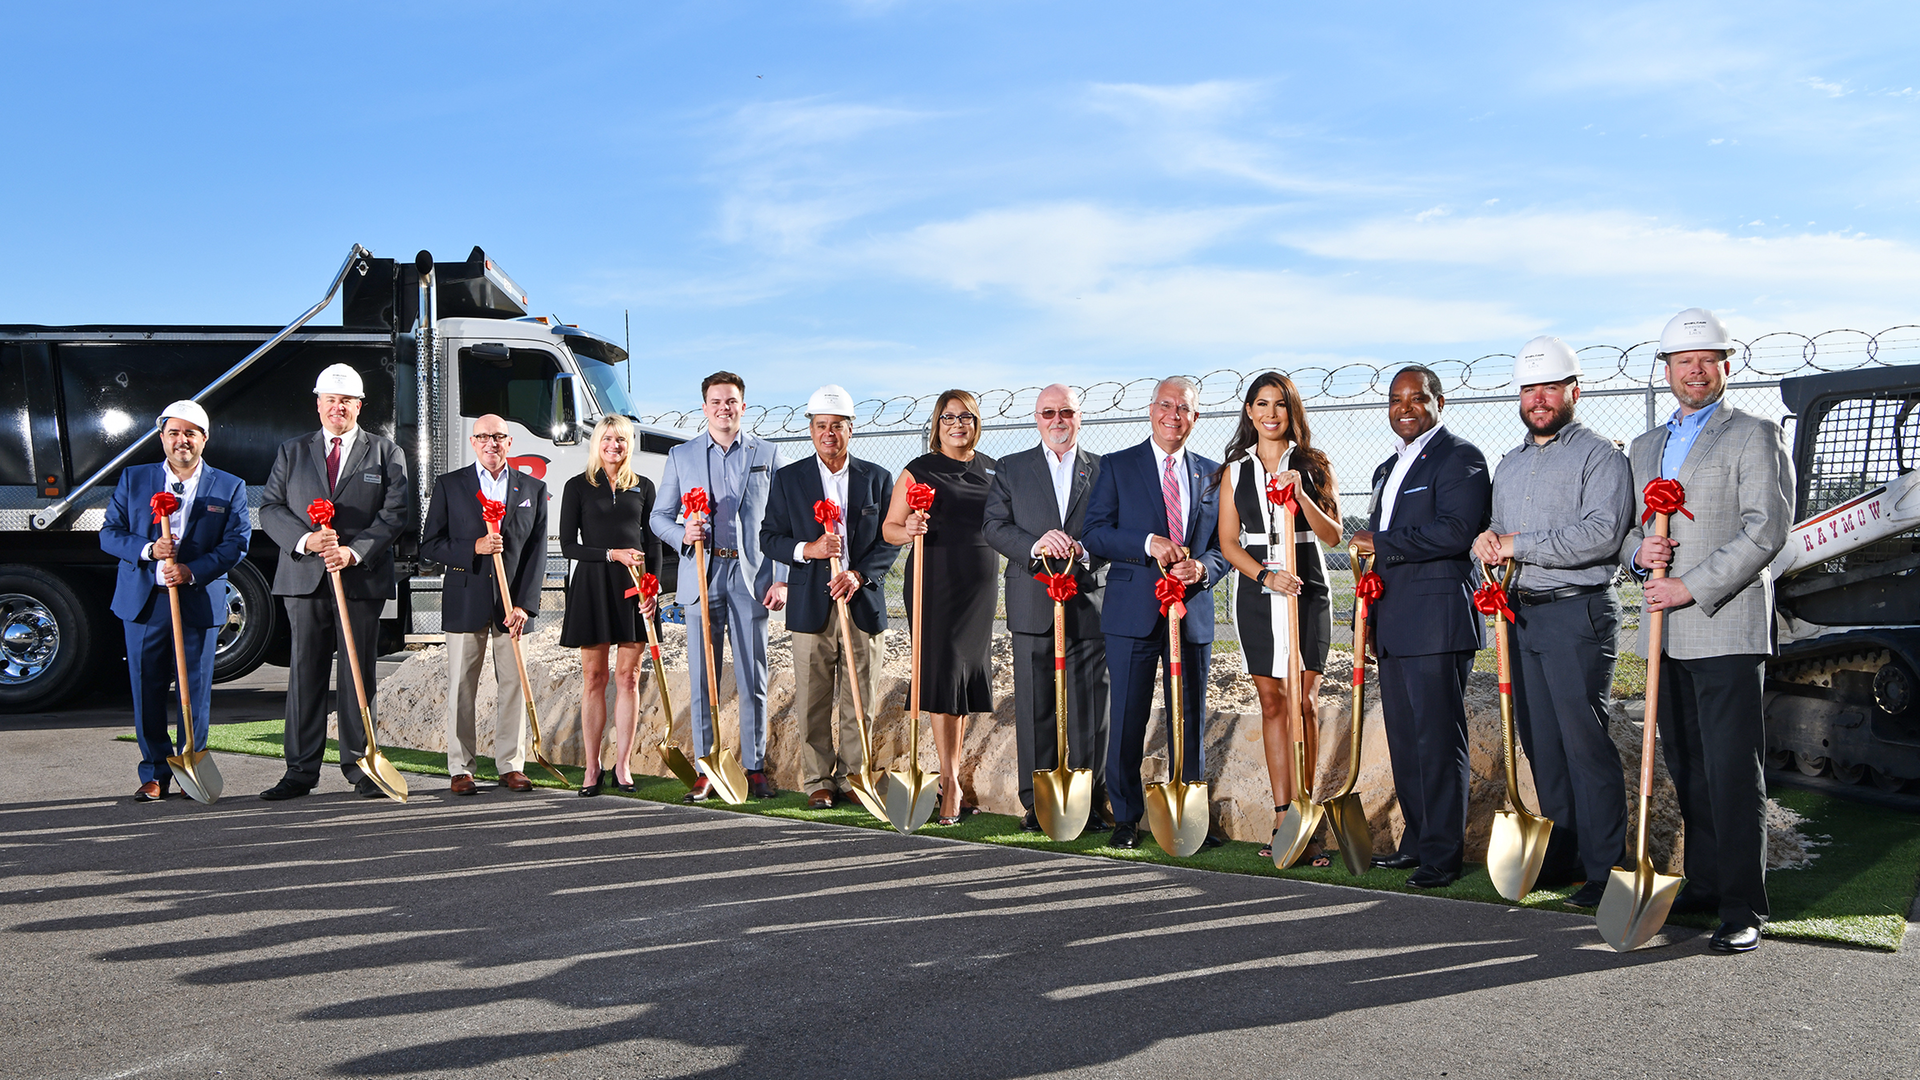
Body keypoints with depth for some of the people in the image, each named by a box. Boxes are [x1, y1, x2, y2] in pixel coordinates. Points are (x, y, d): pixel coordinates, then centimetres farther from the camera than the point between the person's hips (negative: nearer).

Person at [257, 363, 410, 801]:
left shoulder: (386, 453, 8)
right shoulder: (292, 451, 15)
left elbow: (394, 514, -1)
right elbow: (270, 508, 8)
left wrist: (355, 551, -14)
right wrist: (305, 540, -11)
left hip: (362, 579, -1)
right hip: (304, 579, 2)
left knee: (358, 674, 2)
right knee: (304, 673, 2)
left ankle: (360, 765, 10)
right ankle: (301, 770, 8)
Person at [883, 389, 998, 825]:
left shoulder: (993, 469, 12)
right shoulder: (918, 471, 0)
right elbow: (888, 528, 1)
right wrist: (909, 530, -20)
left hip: (980, 585, 5)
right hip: (935, 581, -4)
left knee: (970, 675, 8)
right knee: (944, 675, -9)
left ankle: (953, 774, 19)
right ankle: (950, 783, -5)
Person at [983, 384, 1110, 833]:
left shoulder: (1104, 470, 10)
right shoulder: (1011, 469, 11)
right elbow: (993, 526, 2)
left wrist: (1085, 550, -15)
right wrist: (1035, 546, -15)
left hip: (1089, 602, 0)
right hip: (1032, 605, 0)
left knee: (1091, 708, 1)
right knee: (1035, 707, 3)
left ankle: (1093, 803, 11)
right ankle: (1037, 803, 11)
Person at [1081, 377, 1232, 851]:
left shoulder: (1212, 474, 13)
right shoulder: (1118, 466, 5)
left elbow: (1224, 545, 12)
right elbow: (1094, 532, -4)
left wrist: (1201, 568, -9)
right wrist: (1149, 543, -17)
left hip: (1192, 612, 2)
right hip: (1134, 612, -2)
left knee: (1190, 720, 7)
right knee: (1127, 719, 1)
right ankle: (1126, 818, 13)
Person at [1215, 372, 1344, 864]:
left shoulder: (1314, 466, 7)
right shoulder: (1236, 471, 10)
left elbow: (1333, 534, -1)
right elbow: (1228, 542, 5)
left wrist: (1301, 495, -17)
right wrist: (1267, 575, -11)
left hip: (1307, 589, -1)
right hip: (1255, 589, 1)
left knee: (1304, 701, -7)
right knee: (1272, 702, 2)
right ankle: (1283, 819, 5)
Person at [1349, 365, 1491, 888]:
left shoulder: (1459, 456, -5)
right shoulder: (1388, 468, 23)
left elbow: (1456, 530, -20)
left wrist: (1382, 545, -14)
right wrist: (1370, 609, 18)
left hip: (1438, 622, -9)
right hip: (1393, 625, 9)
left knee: (1438, 740, -5)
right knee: (1404, 739, 12)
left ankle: (1443, 854, 1)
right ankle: (1416, 840, 22)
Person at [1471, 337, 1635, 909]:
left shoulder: (1600, 455, -3)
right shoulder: (1508, 465, 20)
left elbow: (1602, 534, -16)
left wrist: (1520, 545, -15)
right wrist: (1487, 540, 1)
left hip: (1577, 612, -7)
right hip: (1520, 615, 7)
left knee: (1585, 743, -7)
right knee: (1540, 743, 9)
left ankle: (1603, 868, 0)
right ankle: (1561, 858, 18)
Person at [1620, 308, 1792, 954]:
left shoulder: (1755, 436, 0)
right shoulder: (1644, 448, 20)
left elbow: (1766, 530, -10)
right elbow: (1624, 531, 21)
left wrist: (1691, 586, -16)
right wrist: (1638, 551, -3)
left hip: (1728, 629, -6)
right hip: (1667, 634, 6)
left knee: (1733, 772, -6)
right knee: (1687, 769, 11)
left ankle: (1743, 908, -2)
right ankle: (1704, 883, 21)